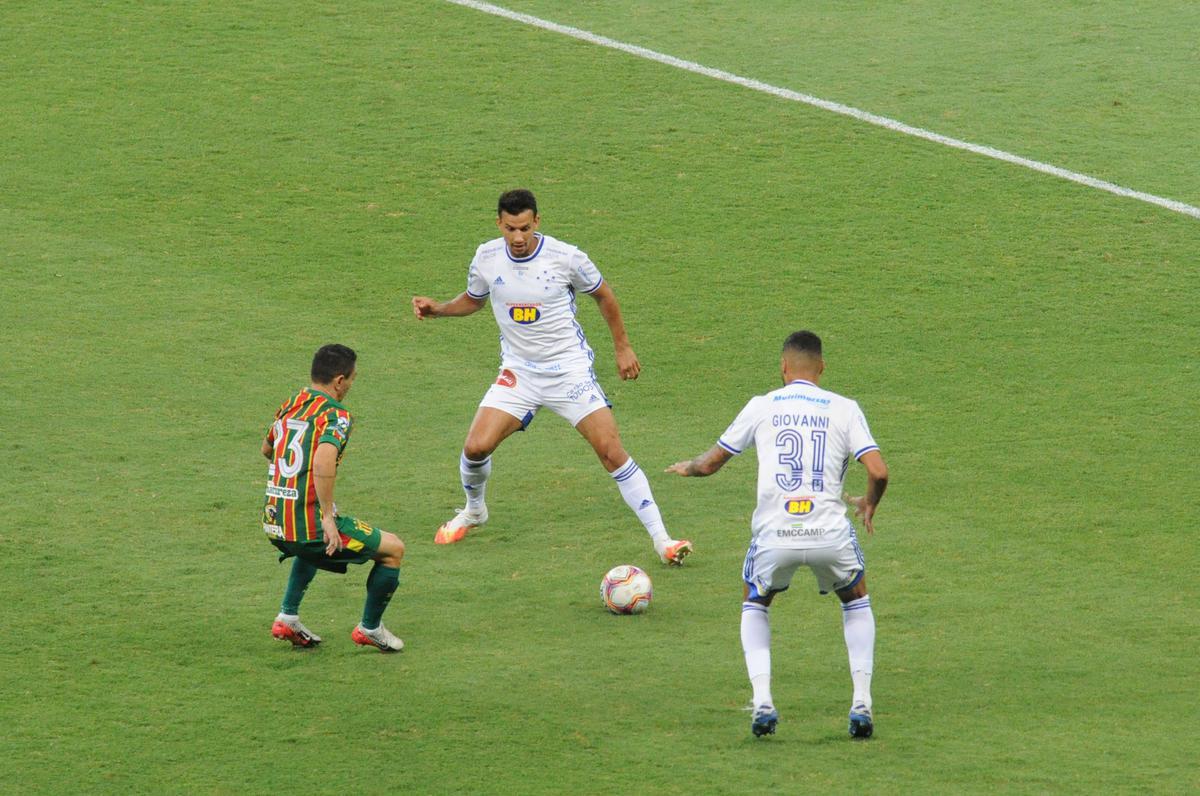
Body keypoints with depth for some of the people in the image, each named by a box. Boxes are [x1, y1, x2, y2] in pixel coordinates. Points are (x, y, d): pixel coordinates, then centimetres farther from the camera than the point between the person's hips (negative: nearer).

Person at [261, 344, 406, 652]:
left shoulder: (289, 405, 11)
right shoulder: (335, 416, -13)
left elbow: (267, 449, 30)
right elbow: (323, 462, -32)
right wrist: (328, 517, -25)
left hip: (273, 524, 8)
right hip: (309, 526, -8)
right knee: (393, 549, 10)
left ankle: (287, 617, 29)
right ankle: (369, 628, 21)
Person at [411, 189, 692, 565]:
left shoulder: (565, 257, -15)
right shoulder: (487, 257, -6)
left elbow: (603, 295, 3)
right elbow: (473, 300, 16)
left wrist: (623, 347, 9)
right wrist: (437, 308, -3)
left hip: (570, 370, -3)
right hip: (519, 372, 3)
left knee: (612, 452, -12)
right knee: (476, 447, -10)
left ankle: (660, 538, -5)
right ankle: (474, 511, 23)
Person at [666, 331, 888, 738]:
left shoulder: (762, 406, 9)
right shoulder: (844, 409, 8)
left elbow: (710, 463, 15)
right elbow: (878, 472, -2)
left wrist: (687, 467, 39)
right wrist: (868, 505, 21)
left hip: (773, 534, 0)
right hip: (830, 533, 0)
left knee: (754, 606, 29)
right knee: (856, 601, 29)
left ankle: (762, 703, 9)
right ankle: (861, 704, 14)